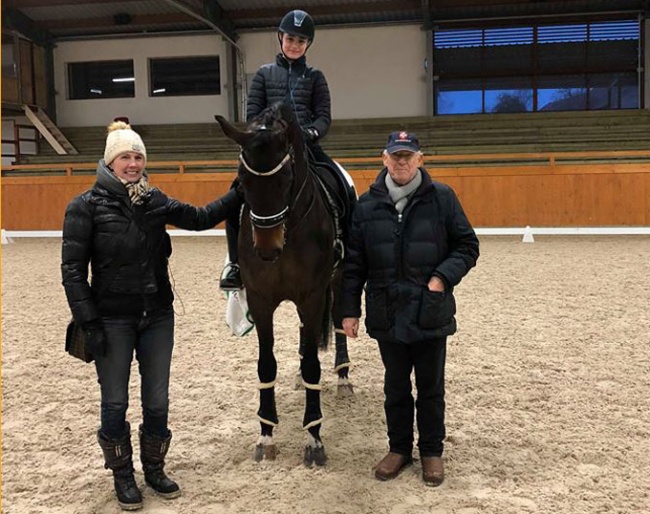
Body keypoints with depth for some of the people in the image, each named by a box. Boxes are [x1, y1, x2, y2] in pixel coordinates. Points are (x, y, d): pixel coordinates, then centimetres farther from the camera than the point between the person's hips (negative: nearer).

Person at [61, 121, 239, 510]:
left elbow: (201, 218, 15)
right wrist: (89, 323, -14)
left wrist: (239, 193, 5)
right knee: (115, 403, 9)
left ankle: (155, 469, 32)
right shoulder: (87, 207, -8)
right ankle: (123, 475, 28)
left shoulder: (155, 201, 3)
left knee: (157, 401, 12)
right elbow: (73, 270, -9)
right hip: (112, 321, -3)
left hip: (158, 317, 4)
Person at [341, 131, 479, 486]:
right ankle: (399, 447, 32)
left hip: (431, 313, -1)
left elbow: (467, 247, 2)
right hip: (387, 314, 2)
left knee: (431, 387, 12)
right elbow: (353, 263, 3)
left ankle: (431, 450, 29)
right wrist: (350, 310, 1)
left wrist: (443, 276, -14)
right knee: (395, 386, 15)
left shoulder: (442, 198, -3)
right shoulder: (368, 204, 1)